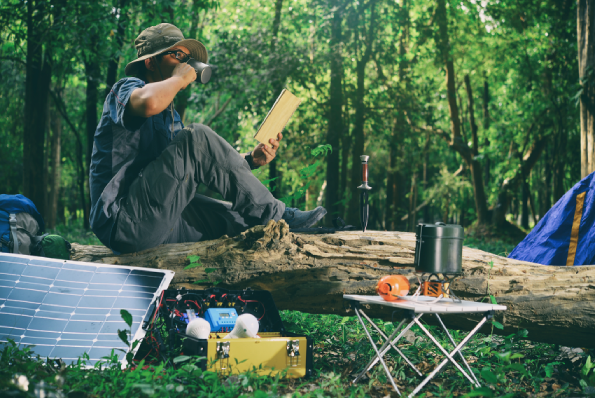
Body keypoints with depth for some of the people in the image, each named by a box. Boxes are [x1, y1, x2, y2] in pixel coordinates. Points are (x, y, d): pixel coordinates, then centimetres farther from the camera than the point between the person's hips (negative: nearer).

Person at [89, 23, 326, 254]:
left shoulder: (171, 117, 25)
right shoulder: (126, 89, -2)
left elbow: (201, 168, 18)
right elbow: (149, 103, -30)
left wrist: (250, 160, 2)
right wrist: (179, 78, -9)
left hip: (157, 225, 9)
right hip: (122, 222, -9)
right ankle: (275, 214, -12)